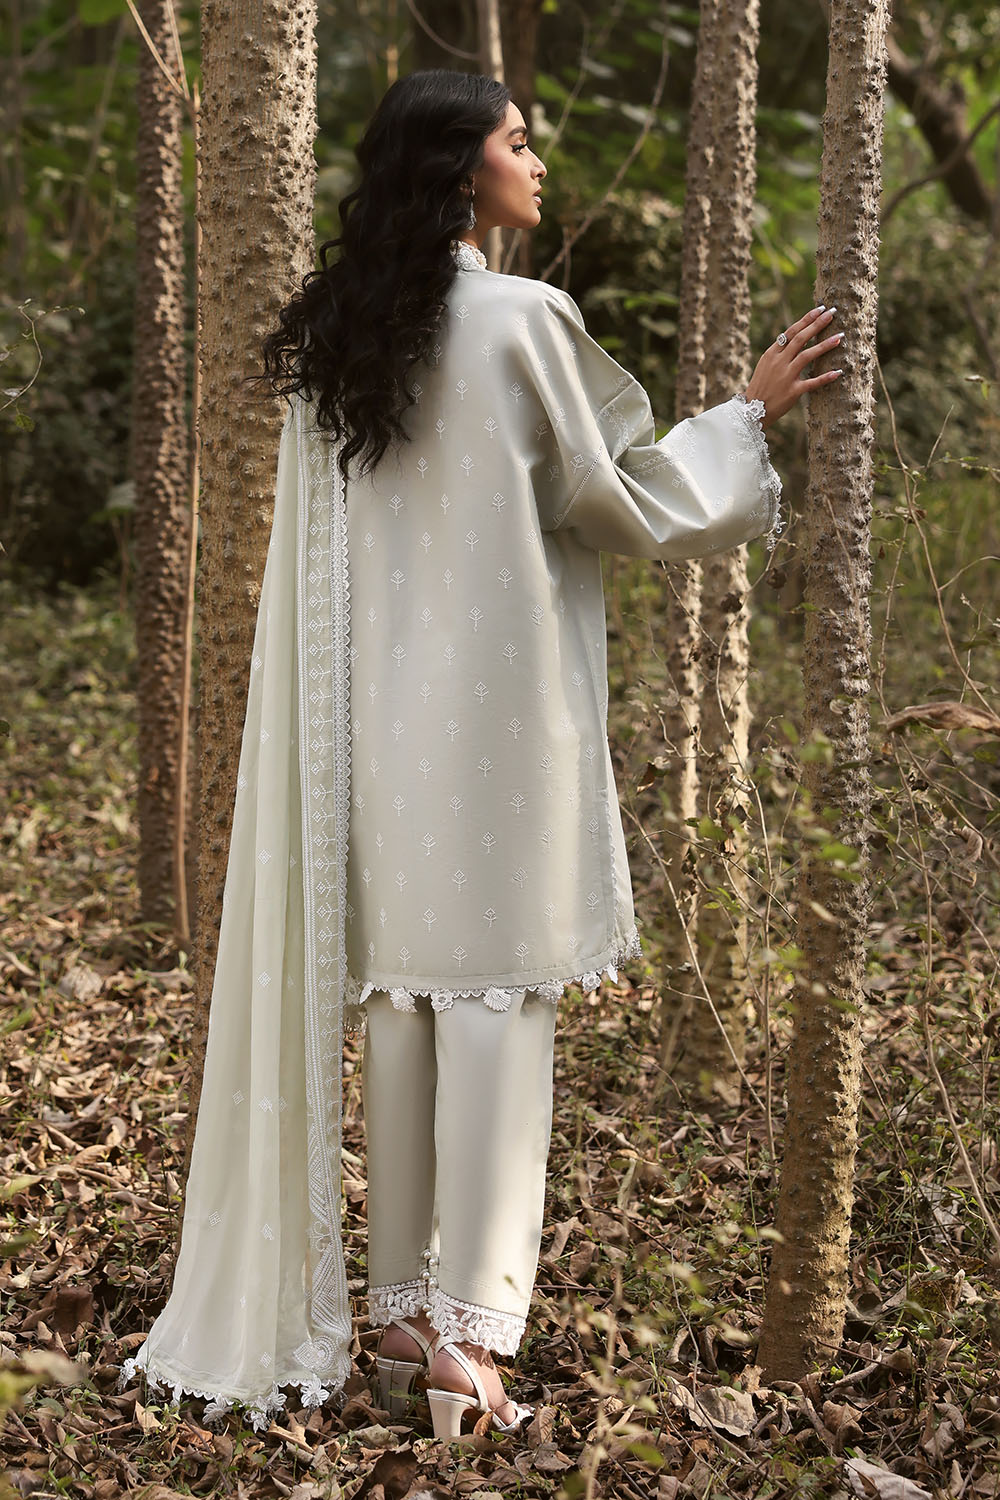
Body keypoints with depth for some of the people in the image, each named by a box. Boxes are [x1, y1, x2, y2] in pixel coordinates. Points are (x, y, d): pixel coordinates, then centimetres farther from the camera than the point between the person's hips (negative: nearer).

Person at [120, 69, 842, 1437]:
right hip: (496, 707, -6)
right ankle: (464, 1321, 1)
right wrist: (749, 412, 7)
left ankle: (399, 1302, 18)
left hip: (376, 710, 7)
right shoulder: (519, 323, -12)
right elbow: (627, 497, -5)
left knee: (400, 992, 11)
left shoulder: (333, 334, 8)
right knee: (495, 992, -1)